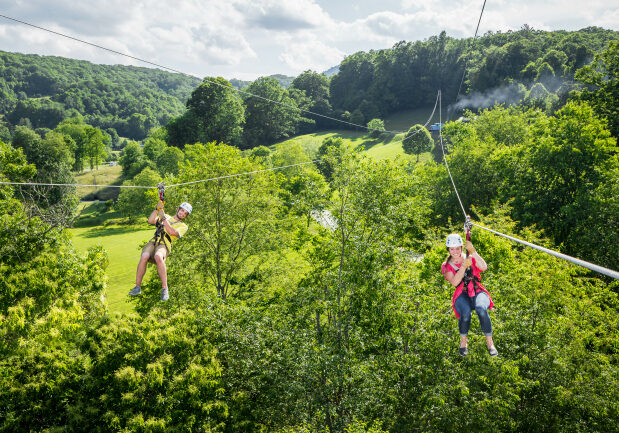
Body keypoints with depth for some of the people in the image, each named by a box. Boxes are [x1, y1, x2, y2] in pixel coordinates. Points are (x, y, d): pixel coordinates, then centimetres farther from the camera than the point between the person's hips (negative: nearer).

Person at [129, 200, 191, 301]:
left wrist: (163, 217, -4)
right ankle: (137, 287, -21)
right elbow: (150, 221, 13)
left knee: (158, 257, -39)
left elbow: (172, 232, -5)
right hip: (153, 242, 3)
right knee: (144, 257, -31)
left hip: (164, 245, -3)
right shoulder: (166, 217, 28)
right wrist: (157, 209, 3)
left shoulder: (183, 226, 16)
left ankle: (164, 288, -33)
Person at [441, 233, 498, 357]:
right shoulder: (446, 266, 8)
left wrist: (473, 251, -13)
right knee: (466, 312, -34)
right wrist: (464, 265, -15)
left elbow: (484, 267, -10)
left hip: (477, 292, 1)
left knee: (481, 309, -34)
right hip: (461, 295, -1)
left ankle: (489, 342, -19)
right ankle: (463, 341, -9)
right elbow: (454, 282, -10)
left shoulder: (470, 258, 11)